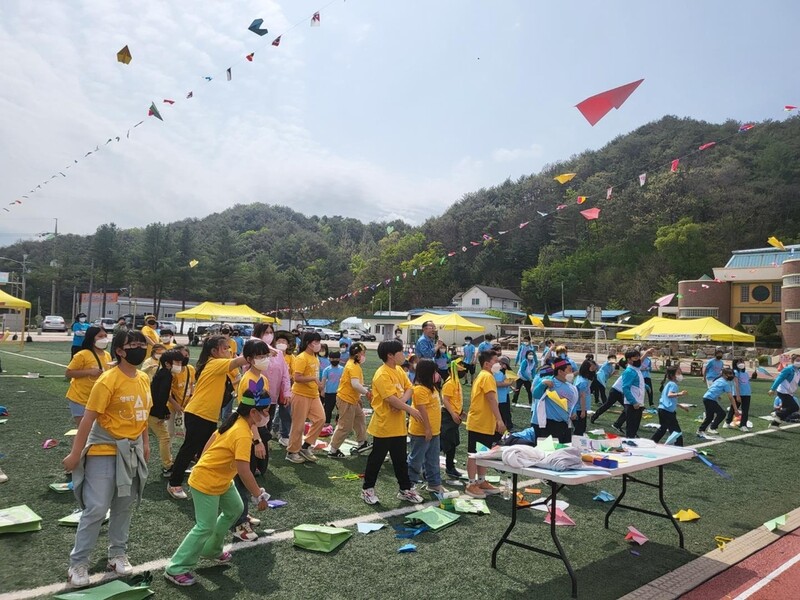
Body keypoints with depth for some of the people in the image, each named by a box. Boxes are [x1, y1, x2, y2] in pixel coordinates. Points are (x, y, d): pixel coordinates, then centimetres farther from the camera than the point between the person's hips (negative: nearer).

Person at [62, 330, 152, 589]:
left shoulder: (144, 379, 3)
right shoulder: (108, 381, -19)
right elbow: (88, 419, -17)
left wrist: (145, 443, 16)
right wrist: (75, 454, -15)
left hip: (132, 451, 6)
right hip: (105, 451, -6)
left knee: (125, 506, 15)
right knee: (96, 509, -3)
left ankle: (118, 553, 31)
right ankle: (78, 563, 14)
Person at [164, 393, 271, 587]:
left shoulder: (236, 421, -1)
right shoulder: (243, 435, -29)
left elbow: (215, 437, 11)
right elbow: (244, 471, -33)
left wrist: (205, 464, 21)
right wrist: (259, 496, -25)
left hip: (221, 480, 10)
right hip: (205, 483, -10)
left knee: (235, 509, 20)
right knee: (206, 527, -4)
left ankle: (212, 550, 35)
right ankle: (176, 569, 8)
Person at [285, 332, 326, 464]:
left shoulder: (315, 357, 10)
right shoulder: (302, 358, -17)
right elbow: (297, 378, -24)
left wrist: (318, 385, 16)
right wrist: (314, 378, -29)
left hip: (313, 395, 8)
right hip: (301, 395, -8)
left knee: (320, 419, 2)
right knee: (298, 425, 0)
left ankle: (306, 447, 15)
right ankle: (291, 452, 16)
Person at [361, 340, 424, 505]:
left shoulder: (399, 370, 7)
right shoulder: (382, 375, -22)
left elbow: (408, 388, 5)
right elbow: (391, 398, -27)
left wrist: (402, 401, -15)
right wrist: (410, 410, -20)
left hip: (398, 425, 8)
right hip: (384, 425, -8)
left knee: (401, 459, 16)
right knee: (376, 458, 6)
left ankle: (405, 489, 27)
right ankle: (367, 489, 21)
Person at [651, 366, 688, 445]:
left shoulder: (668, 384, 18)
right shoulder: (673, 384, -11)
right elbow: (669, 395, -32)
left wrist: (681, 407, 33)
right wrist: (679, 394, -49)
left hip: (662, 409, 10)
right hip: (668, 411, -10)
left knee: (662, 429, 25)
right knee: (676, 431, -9)